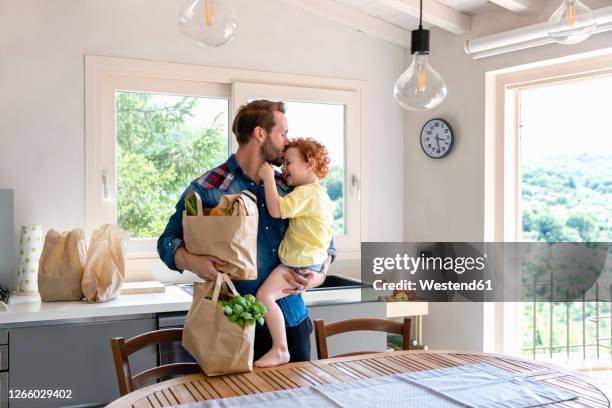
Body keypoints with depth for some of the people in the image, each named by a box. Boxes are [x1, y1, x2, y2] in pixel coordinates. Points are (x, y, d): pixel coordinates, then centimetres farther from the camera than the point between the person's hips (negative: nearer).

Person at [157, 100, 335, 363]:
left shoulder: (287, 188, 8)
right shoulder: (207, 188, -6)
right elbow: (168, 242, -4)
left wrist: (320, 275, -5)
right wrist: (193, 262, -26)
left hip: (293, 319, 5)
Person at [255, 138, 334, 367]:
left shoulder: (306, 193, -17)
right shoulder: (321, 194, 17)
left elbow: (276, 210, -26)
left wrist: (268, 178, -19)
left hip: (301, 261, -11)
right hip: (312, 259, 11)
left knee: (265, 294, -21)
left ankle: (280, 350, -19)